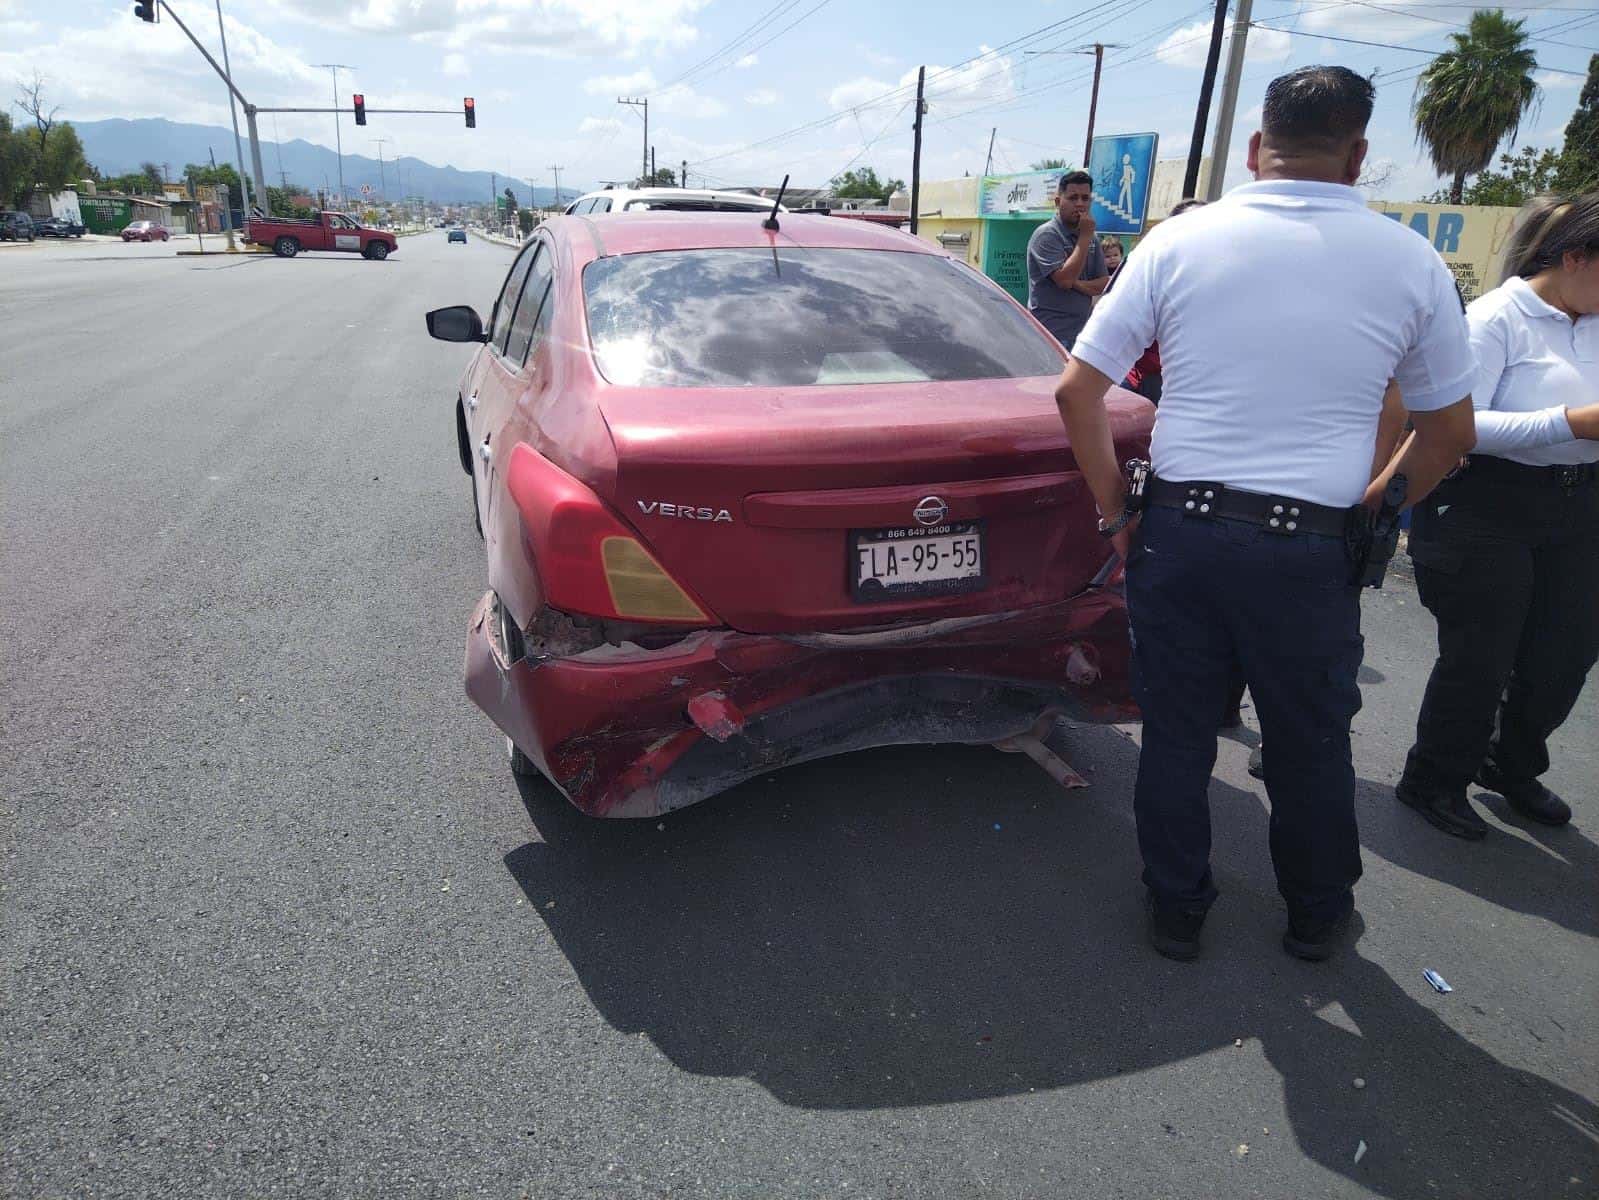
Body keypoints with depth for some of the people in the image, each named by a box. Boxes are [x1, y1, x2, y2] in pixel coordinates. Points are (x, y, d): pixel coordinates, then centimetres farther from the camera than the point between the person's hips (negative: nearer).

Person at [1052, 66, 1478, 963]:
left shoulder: (1181, 240, -1)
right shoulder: (1412, 262, 1)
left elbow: (1078, 391, -3)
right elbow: (1449, 434, 8)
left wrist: (1116, 512, 6)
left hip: (1181, 531, 0)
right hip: (1311, 549, 0)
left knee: (1177, 737, 14)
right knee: (1312, 747, 18)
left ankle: (1177, 913, 31)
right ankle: (1318, 919, 40)